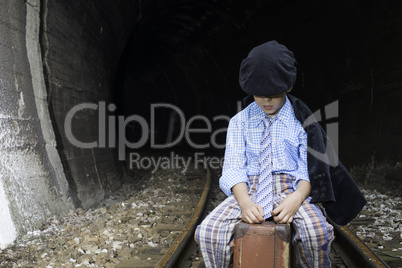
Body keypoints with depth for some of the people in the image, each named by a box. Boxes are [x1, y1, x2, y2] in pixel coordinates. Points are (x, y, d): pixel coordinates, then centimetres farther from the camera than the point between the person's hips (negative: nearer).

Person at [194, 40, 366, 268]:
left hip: (290, 187, -1)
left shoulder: (301, 120, 7)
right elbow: (233, 167, 1)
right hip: (249, 188, 1)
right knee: (207, 232, -26)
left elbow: (310, 167, 1)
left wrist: (297, 197, -21)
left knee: (316, 231, -33)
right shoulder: (240, 121, 10)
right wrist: (244, 201, -20)